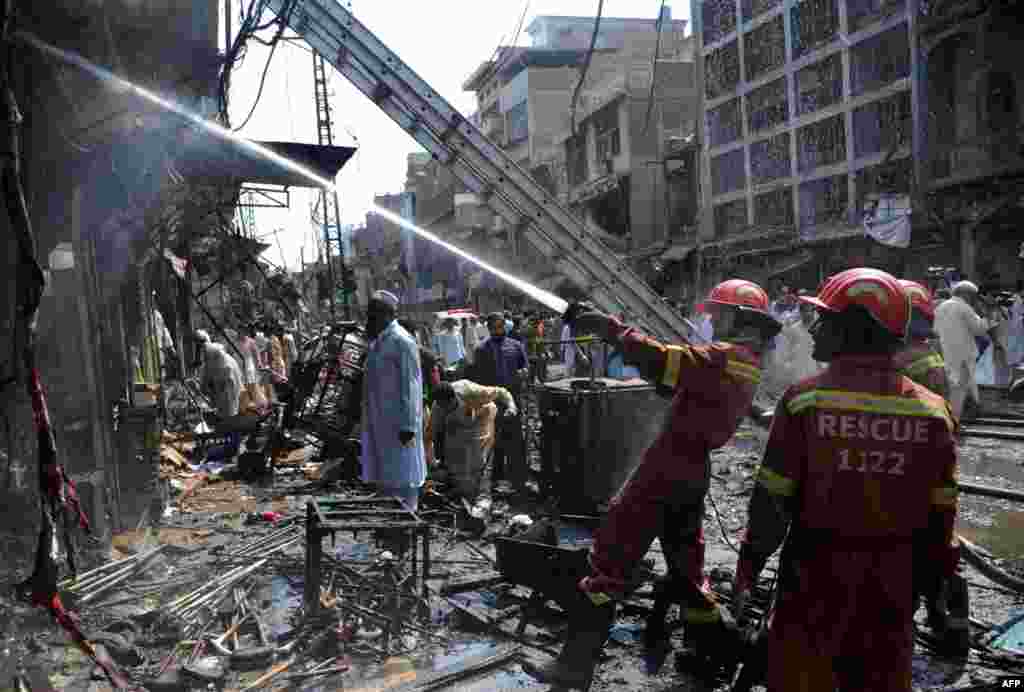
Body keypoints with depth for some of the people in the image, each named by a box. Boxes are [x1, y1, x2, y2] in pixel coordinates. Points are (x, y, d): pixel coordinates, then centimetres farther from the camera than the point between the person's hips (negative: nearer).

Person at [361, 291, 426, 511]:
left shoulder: (402, 341, -14)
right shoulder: (376, 341, 12)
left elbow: (411, 386, -18)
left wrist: (408, 425, -21)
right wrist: (367, 418, 18)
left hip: (398, 423, -9)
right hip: (379, 422, 9)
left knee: (402, 475, 0)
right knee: (385, 476, 17)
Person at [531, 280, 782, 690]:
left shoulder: (724, 357, -13)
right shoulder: (747, 365, 15)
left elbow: (659, 359, -23)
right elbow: (682, 385, 19)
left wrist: (608, 326, -14)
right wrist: (622, 336, 9)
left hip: (667, 467, -9)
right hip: (696, 471, 9)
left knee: (614, 553, -6)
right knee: (685, 562, 22)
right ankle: (717, 645, 32)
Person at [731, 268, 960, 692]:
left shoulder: (806, 399, -14)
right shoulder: (933, 410, -2)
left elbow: (772, 500, -11)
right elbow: (940, 515, 3)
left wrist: (747, 571, -1)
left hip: (816, 576, -3)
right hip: (893, 586, 4)